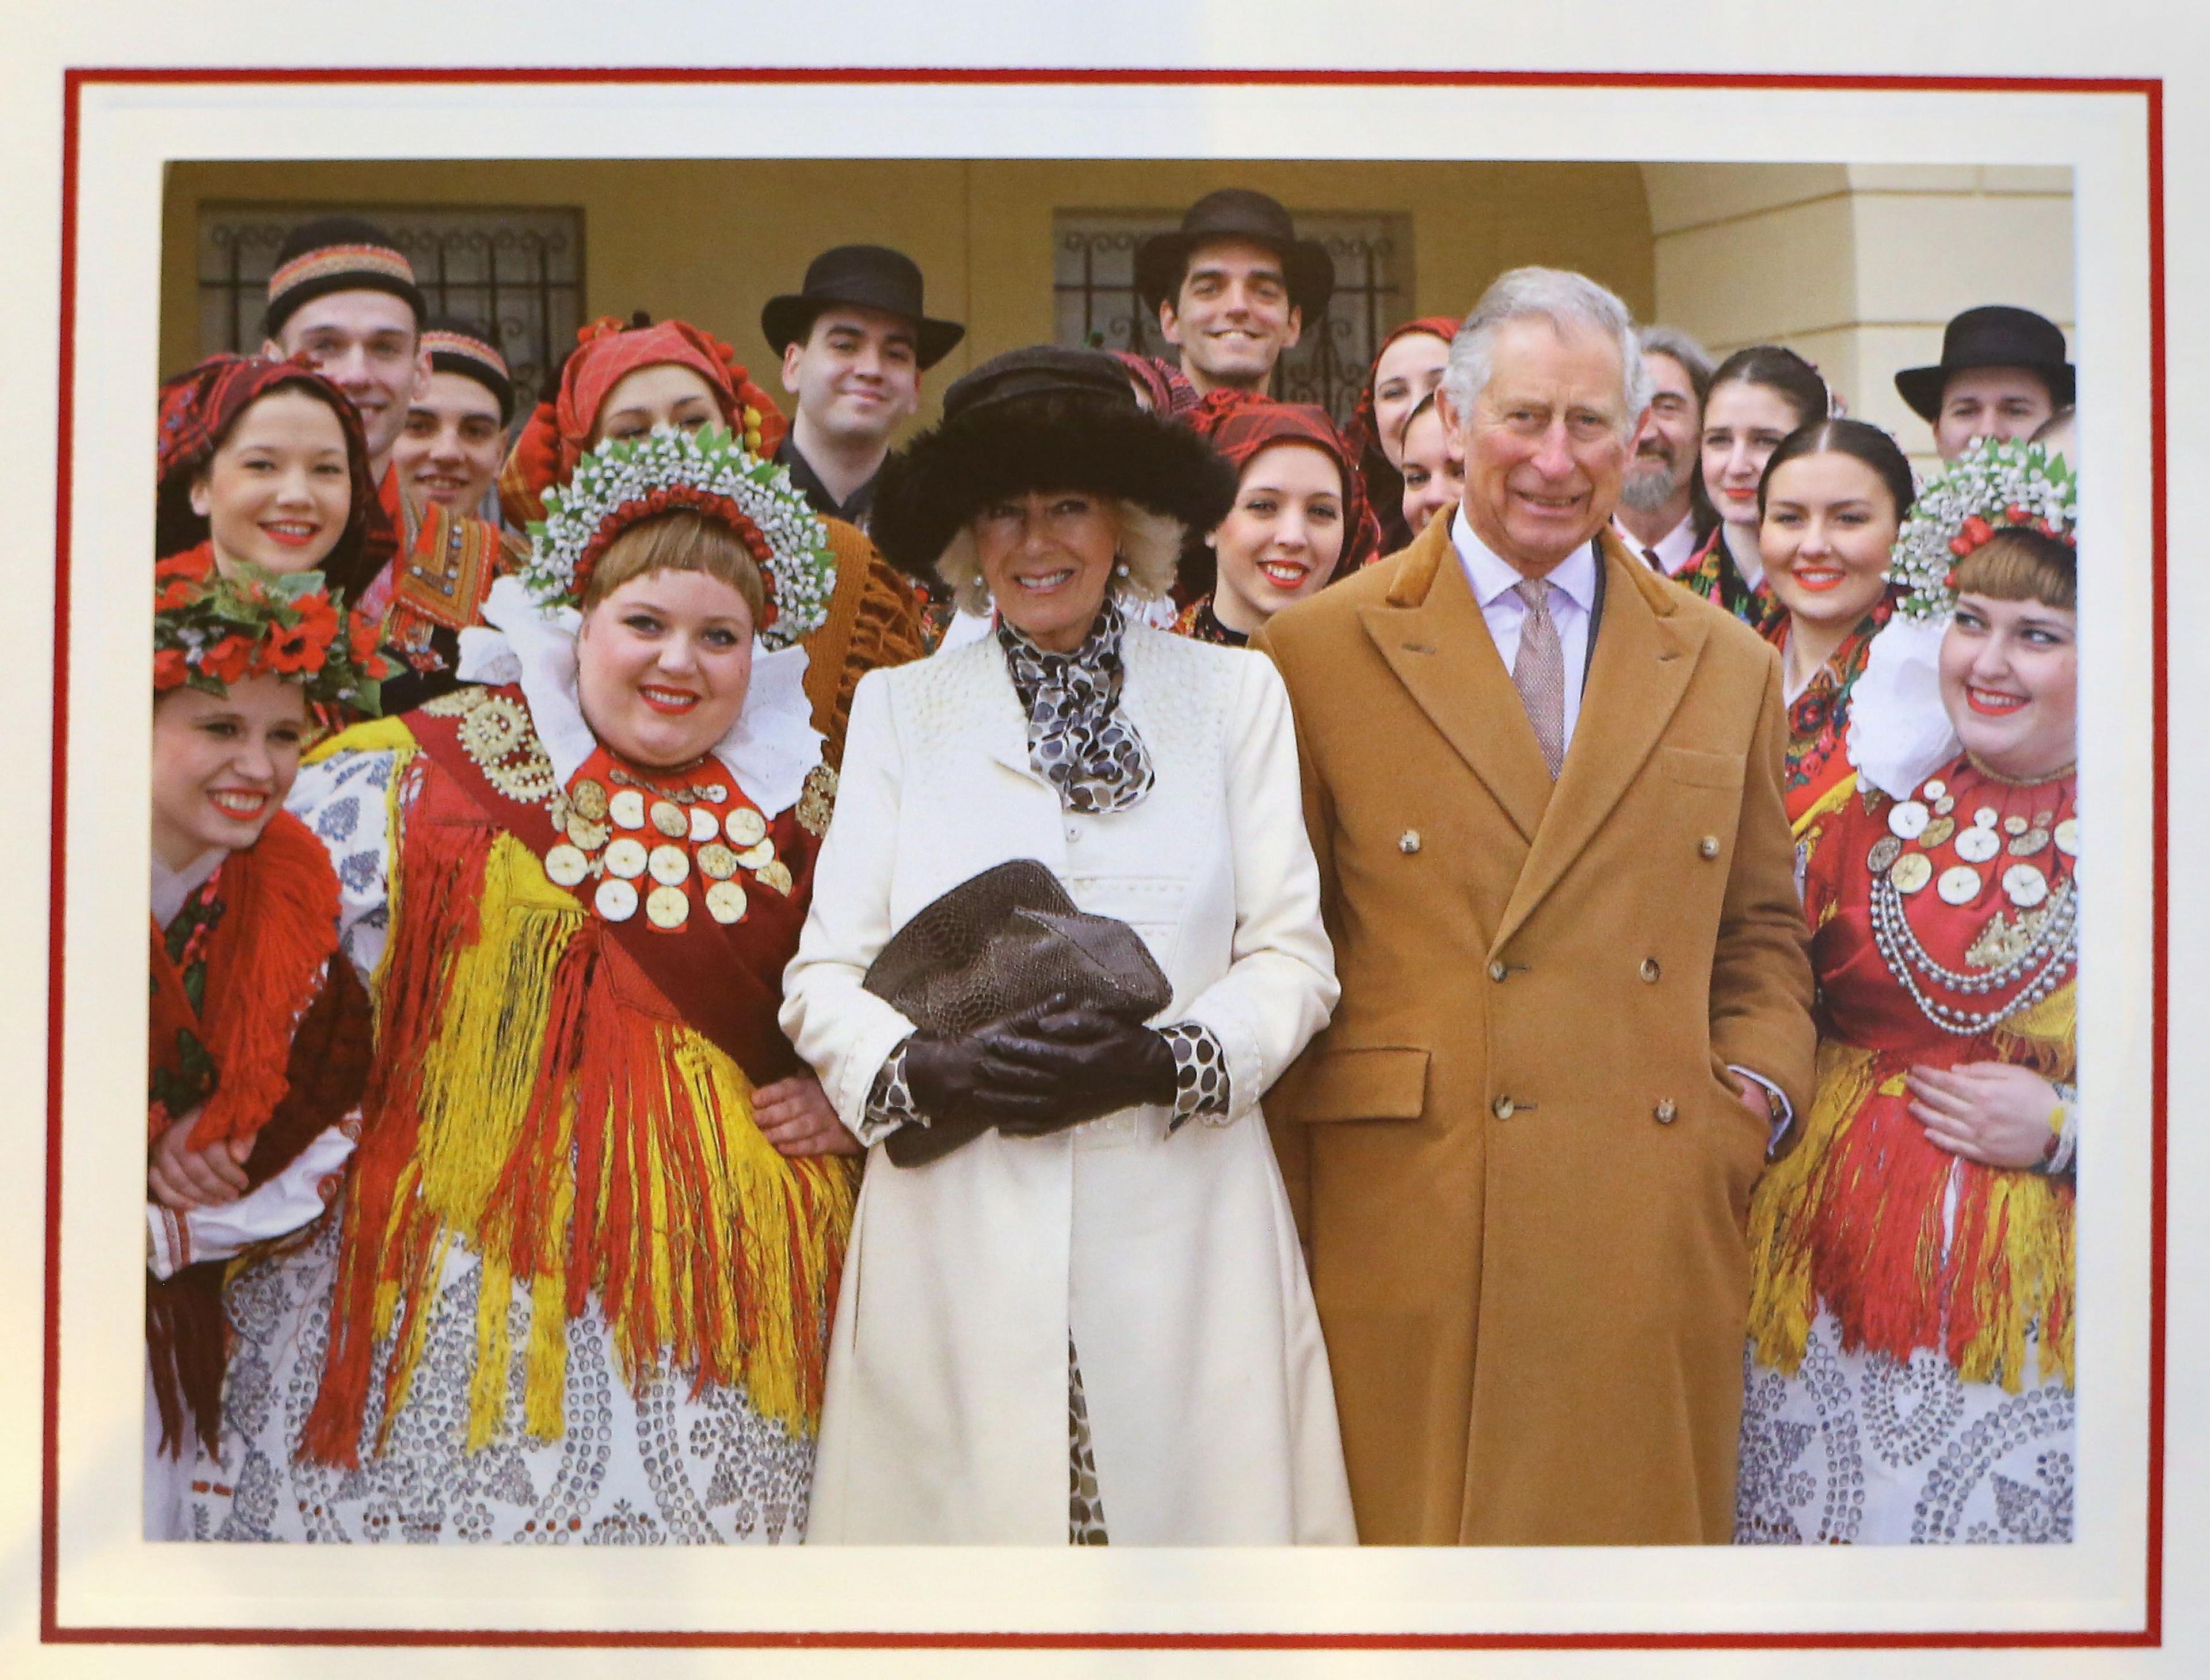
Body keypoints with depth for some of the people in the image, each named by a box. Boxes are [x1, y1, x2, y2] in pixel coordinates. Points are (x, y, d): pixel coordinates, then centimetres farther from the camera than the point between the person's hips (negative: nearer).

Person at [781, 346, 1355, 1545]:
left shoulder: (1232, 694, 12)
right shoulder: (898, 708, 13)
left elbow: (1291, 954, 6)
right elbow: (824, 974, 7)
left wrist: (1165, 1060, -12)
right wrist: (921, 1068, -13)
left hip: (1182, 1231, 0)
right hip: (955, 1241, 0)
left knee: (1192, 1517, -3)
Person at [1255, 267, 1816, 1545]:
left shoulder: (1729, 668, 14)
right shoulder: (1320, 651, 4)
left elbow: (1765, 929, 22)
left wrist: (1759, 1082, 2)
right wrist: (1279, 1236, 1)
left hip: (1659, 1236, 3)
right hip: (1410, 1233, -2)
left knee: (1644, 1529, 5)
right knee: (1413, 1536, 0)